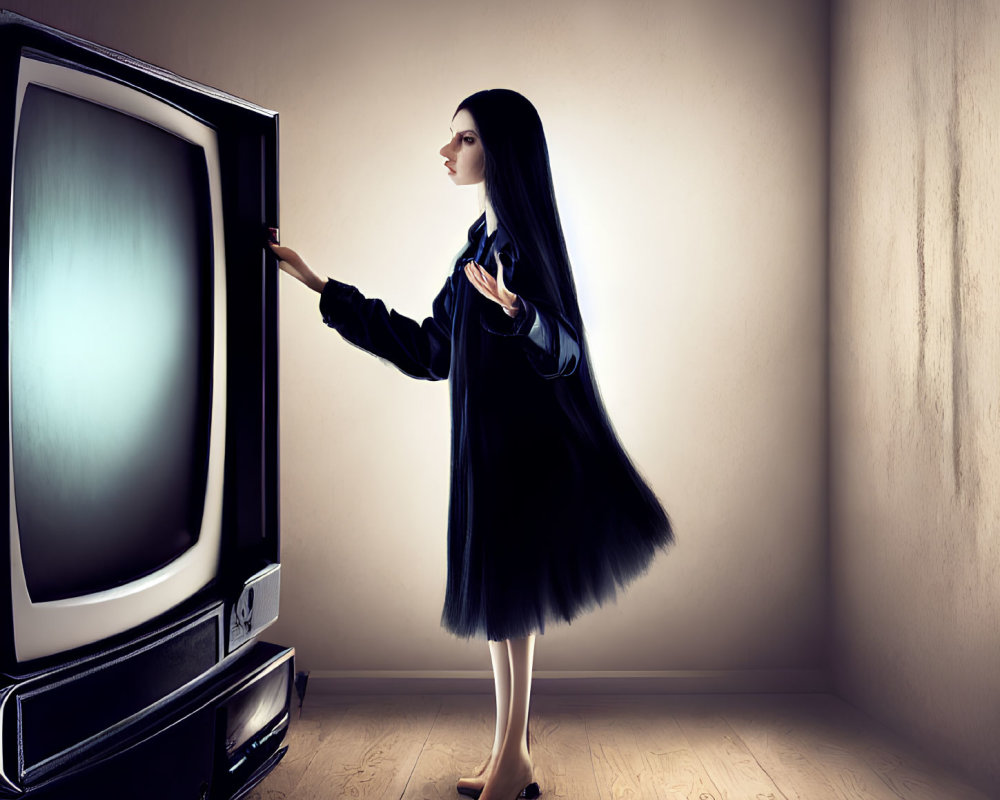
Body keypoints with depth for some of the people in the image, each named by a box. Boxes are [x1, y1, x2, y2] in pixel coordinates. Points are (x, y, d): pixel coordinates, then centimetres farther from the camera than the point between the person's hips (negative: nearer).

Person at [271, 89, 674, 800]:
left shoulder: (525, 235, -12)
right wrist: (322, 286, 18)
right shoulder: (484, 240, 14)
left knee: (508, 596, -1)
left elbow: (563, 347, -20)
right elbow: (427, 348, 14)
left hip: (522, 443, -9)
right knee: (502, 599, 12)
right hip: (489, 443, 9)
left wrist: (516, 310, -42)